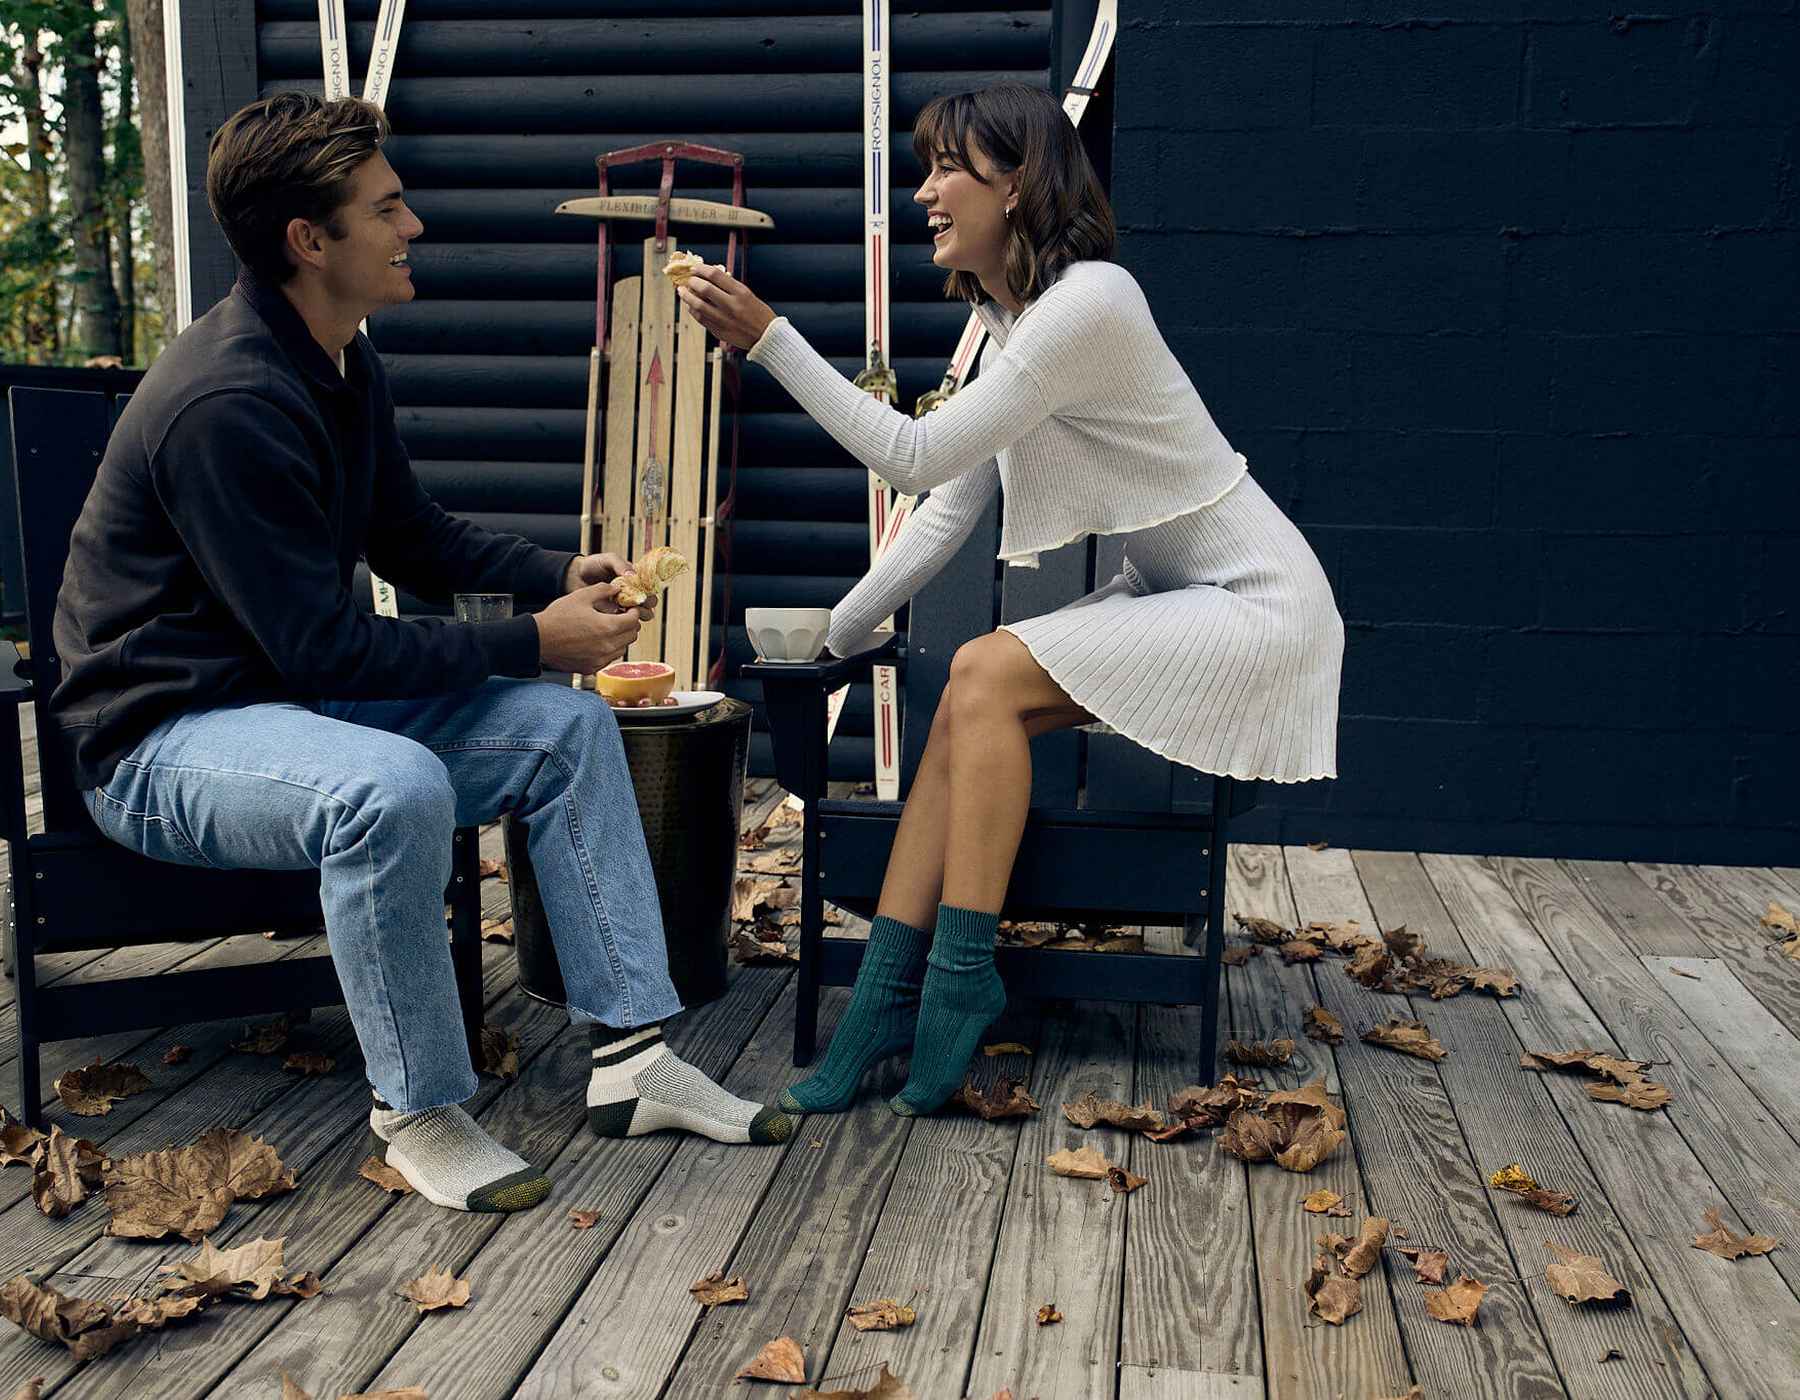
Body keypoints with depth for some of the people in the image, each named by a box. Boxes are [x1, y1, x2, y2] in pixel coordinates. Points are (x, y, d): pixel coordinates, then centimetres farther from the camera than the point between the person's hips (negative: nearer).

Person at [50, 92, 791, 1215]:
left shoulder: (347, 365, 5)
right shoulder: (227, 404, -25)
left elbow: (413, 537, 16)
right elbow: (319, 648, -25)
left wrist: (566, 575, 0)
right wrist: (531, 642, -20)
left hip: (297, 693, 9)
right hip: (164, 735, -9)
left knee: (571, 725, -3)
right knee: (393, 788, -38)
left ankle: (633, 1055, -4)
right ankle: (417, 1112, -17)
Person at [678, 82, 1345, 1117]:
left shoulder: (1086, 303, -22)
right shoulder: (1011, 316, 8)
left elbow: (915, 456, -23)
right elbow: (951, 506, 10)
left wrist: (769, 337, -22)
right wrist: (836, 636, 10)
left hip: (1258, 606, -8)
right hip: (1172, 596, 8)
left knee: (987, 674, -23)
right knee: (969, 700, -11)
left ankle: (962, 978, -13)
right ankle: (890, 995, -11)